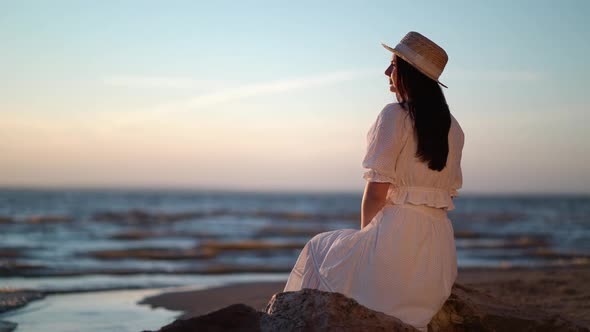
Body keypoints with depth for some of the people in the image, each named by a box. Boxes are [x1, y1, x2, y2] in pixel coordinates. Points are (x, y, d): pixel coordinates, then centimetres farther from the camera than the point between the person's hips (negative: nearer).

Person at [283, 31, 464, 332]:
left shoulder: (395, 114, -11)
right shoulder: (453, 127, 10)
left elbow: (376, 191, -14)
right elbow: (449, 190, 12)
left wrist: (365, 232, 4)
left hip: (398, 235, -7)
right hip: (440, 246, 7)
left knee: (319, 250, 19)